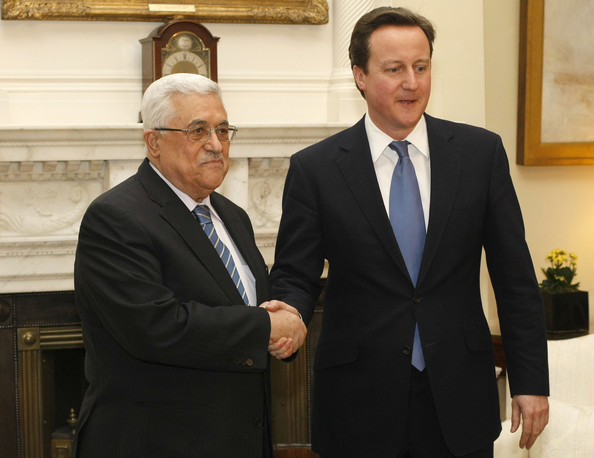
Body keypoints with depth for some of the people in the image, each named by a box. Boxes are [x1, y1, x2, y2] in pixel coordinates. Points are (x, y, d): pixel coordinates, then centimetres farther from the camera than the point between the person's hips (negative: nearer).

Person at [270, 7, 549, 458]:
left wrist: (531, 381, 1)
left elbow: (514, 277, 3)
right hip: (359, 403, -1)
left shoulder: (482, 151, 1)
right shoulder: (314, 168, -3)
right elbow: (294, 276, -1)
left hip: (459, 400, 1)